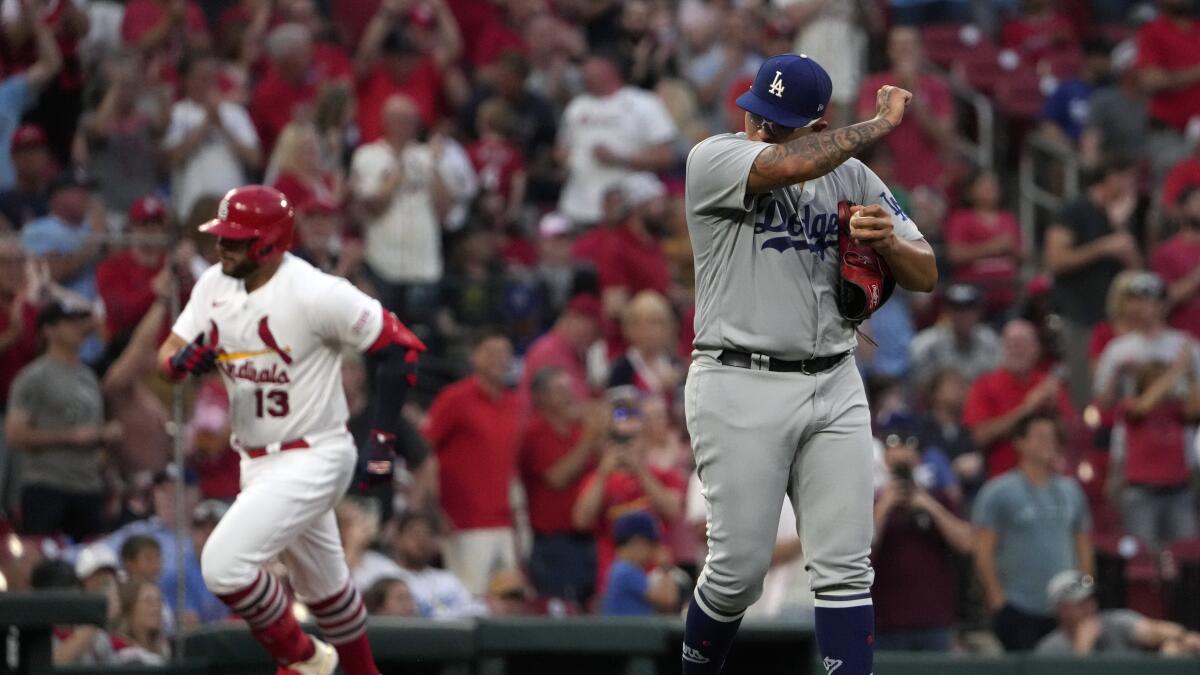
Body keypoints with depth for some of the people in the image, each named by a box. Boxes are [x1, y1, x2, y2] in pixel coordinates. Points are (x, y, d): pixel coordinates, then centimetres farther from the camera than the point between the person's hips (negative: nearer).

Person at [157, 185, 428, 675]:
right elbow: (167, 358, 3)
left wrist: (382, 439, -18)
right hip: (257, 463, 8)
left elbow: (400, 347, -16)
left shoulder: (315, 294, -21)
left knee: (223, 564, -19)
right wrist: (184, 359, -22)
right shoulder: (215, 285, 0)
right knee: (322, 584, 22)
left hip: (312, 459, -8)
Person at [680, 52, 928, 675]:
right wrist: (880, 123, -9)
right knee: (738, 570, -4)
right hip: (740, 389, -4)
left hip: (834, 389, 4)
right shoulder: (714, 159, -4)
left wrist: (888, 240, -13)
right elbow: (791, 165, -24)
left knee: (845, 569, -2)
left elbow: (925, 276, 10)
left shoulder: (853, 179, 9)